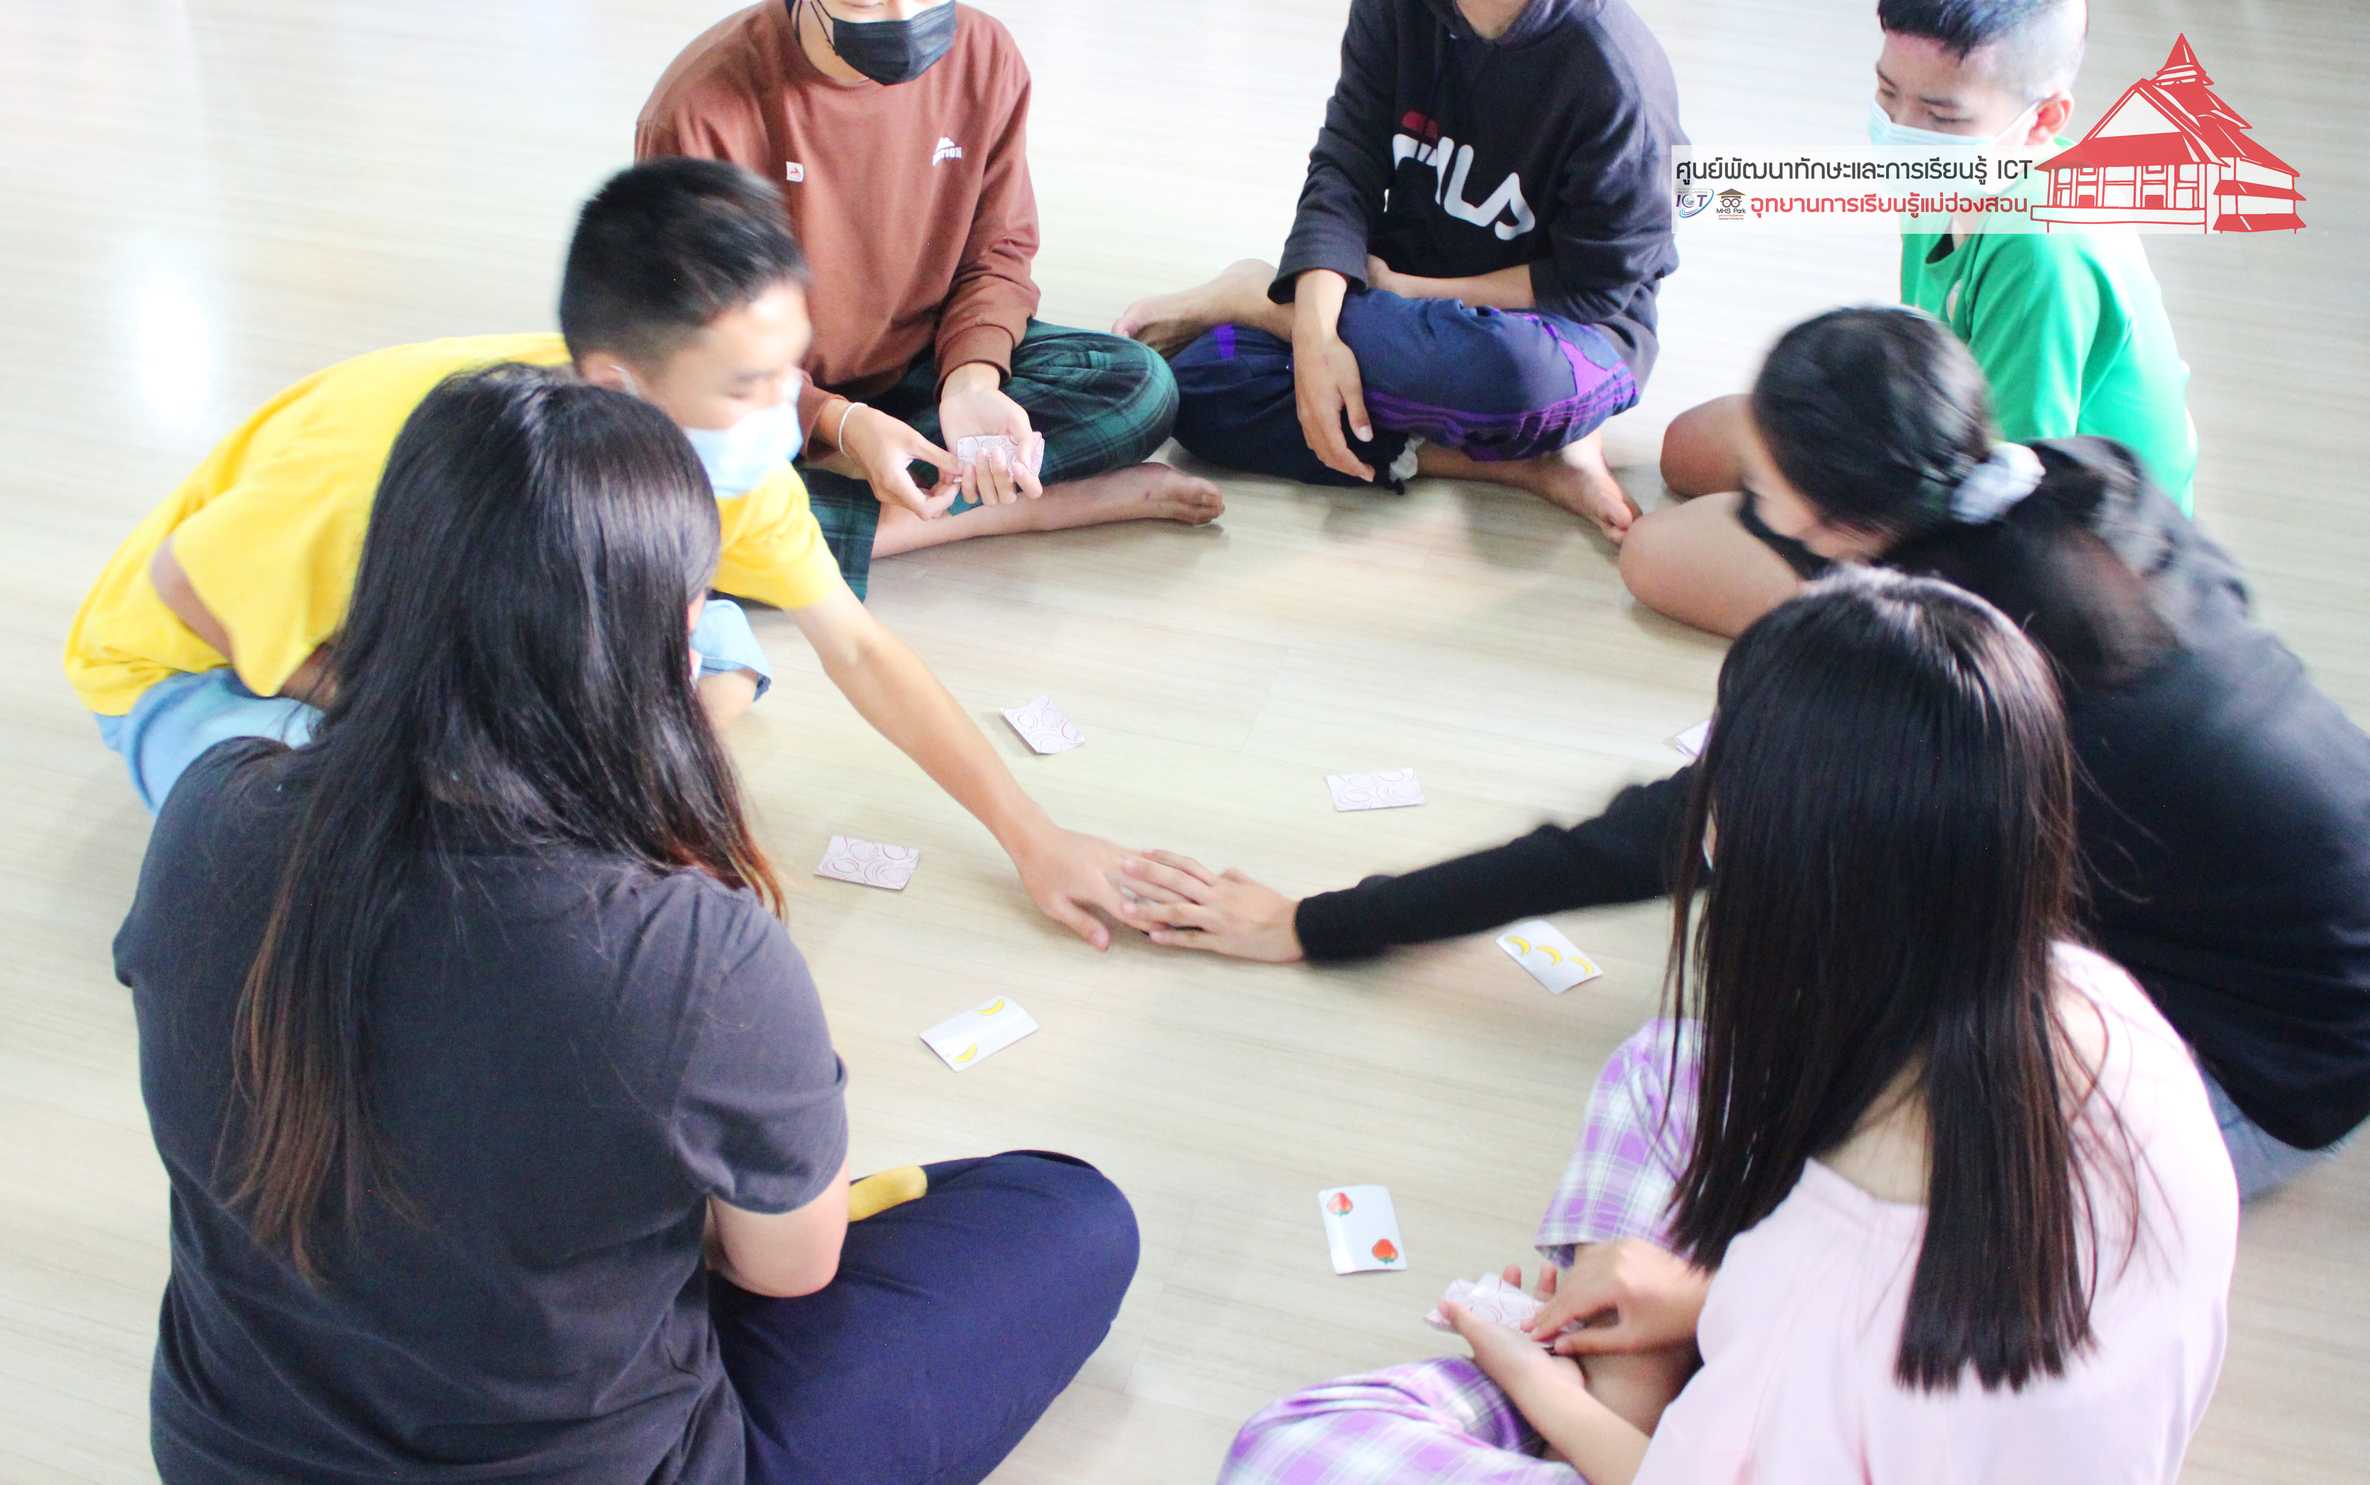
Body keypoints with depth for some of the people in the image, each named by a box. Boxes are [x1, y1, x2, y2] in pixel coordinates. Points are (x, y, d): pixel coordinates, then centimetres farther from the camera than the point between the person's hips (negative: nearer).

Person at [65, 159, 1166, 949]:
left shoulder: (724, 436, -24)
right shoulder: (397, 462, -42)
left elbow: (856, 649, -11)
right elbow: (179, 588, -24)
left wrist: (1031, 839, -10)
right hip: (200, 656, -5)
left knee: (716, 671, -15)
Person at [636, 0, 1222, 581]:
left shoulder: (986, 57, -11)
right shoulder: (699, 111, -23)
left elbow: (997, 255, -2)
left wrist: (971, 382, -22)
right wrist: (842, 424, -31)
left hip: (918, 362, 3)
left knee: (1142, 387, -19)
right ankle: (1025, 506, -23)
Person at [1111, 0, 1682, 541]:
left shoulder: (1613, 70, -22)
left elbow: (1594, 287, -17)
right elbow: (1345, 171, -11)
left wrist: (1398, 289, -16)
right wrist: (1314, 331, -28)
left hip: (1570, 332, -4)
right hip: (1412, 297, 5)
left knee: (1506, 370, -43)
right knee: (1201, 381, -19)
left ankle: (1249, 297, -14)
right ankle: (1513, 463, -22)